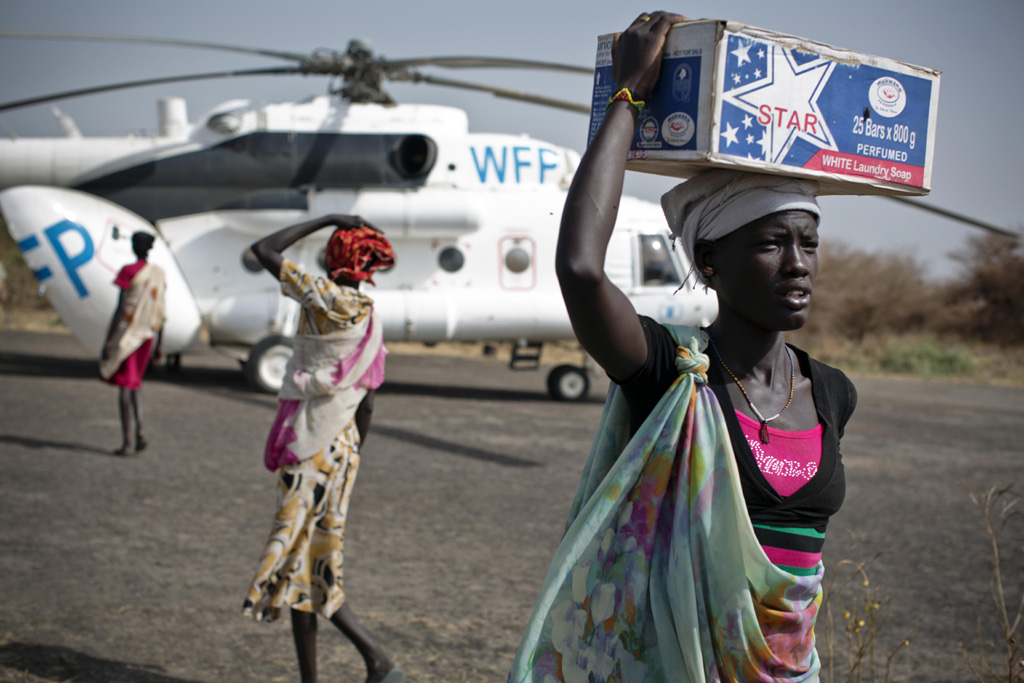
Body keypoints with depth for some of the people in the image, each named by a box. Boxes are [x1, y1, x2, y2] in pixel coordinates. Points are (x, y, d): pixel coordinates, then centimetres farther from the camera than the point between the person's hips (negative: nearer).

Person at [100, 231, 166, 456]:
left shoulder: (128, 272, -13)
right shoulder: (159, 273, 4)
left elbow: (121, 309, -15)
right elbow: (161, 311, 8)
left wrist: (109, 340, -11)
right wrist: (158, 344, 16)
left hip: (127, 333, -5)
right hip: (147, 334, 5)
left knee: (125, 384, 1)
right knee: (135, 381, 20)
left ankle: (126, 441, 1)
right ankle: (140, 430, 2)